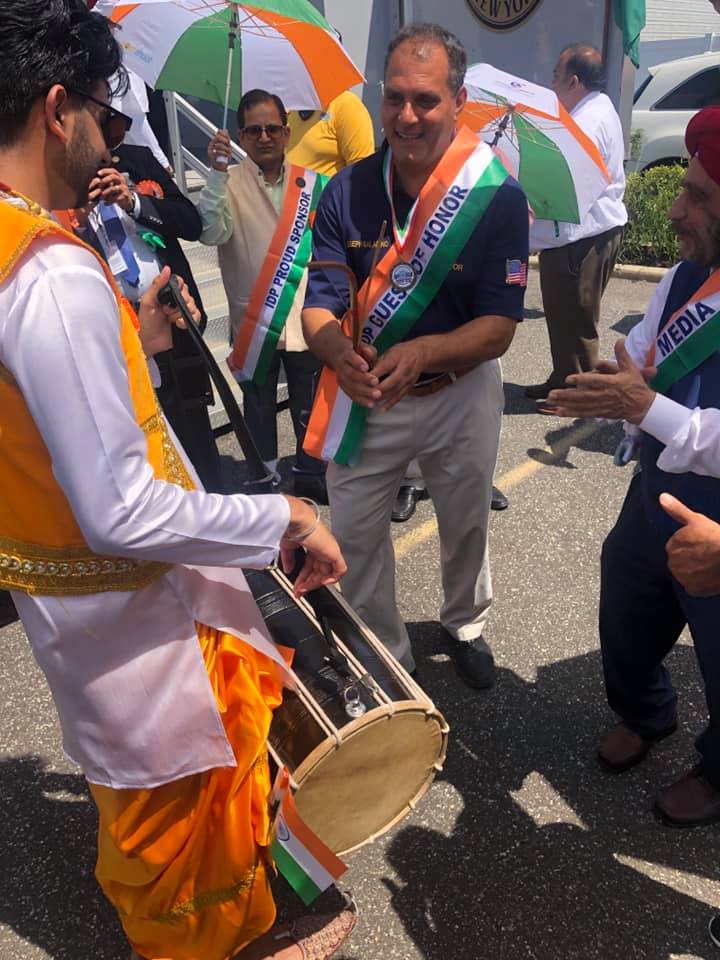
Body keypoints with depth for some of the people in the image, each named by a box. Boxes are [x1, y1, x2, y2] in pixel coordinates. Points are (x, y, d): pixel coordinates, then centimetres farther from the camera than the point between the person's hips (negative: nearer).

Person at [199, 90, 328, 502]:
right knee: (259, 405, 12)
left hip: (306, 318, 2)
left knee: (309, 405, 13)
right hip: (253, 320, -1)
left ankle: (312, 473, 31)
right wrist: (217, 174, -27)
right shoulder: (230, 183, -3)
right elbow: (211, 233, -19)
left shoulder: (313, 184, 4)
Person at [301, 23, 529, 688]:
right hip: (363, 398, 2)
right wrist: (338, 349, -35)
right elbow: (319, 305, -12)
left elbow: (499, 326, -18)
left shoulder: (497, 196, -15)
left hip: (460, 393, -1)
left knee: (465, 528, 21)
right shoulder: (348, 190, -9)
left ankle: (466, 625, 52)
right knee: (355, 536, 11)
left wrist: (423, 351, -37)